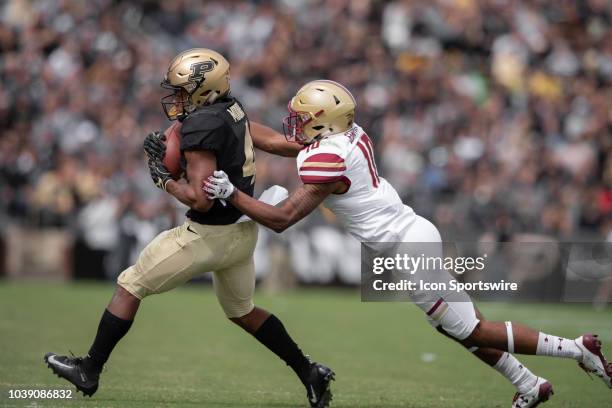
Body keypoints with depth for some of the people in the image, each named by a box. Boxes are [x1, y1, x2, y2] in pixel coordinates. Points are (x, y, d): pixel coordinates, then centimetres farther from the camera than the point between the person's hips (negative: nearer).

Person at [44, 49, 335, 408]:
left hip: (209, 235, -9)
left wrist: (164, 179, -11)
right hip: (243, 233, 9)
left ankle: (90, 370, 12)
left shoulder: (201, 127, -22)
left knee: (130, 286, 6)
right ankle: (310, 374, 23)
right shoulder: (232, 112, 3)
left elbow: (201, 199, -23)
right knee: (242, 311, 27)